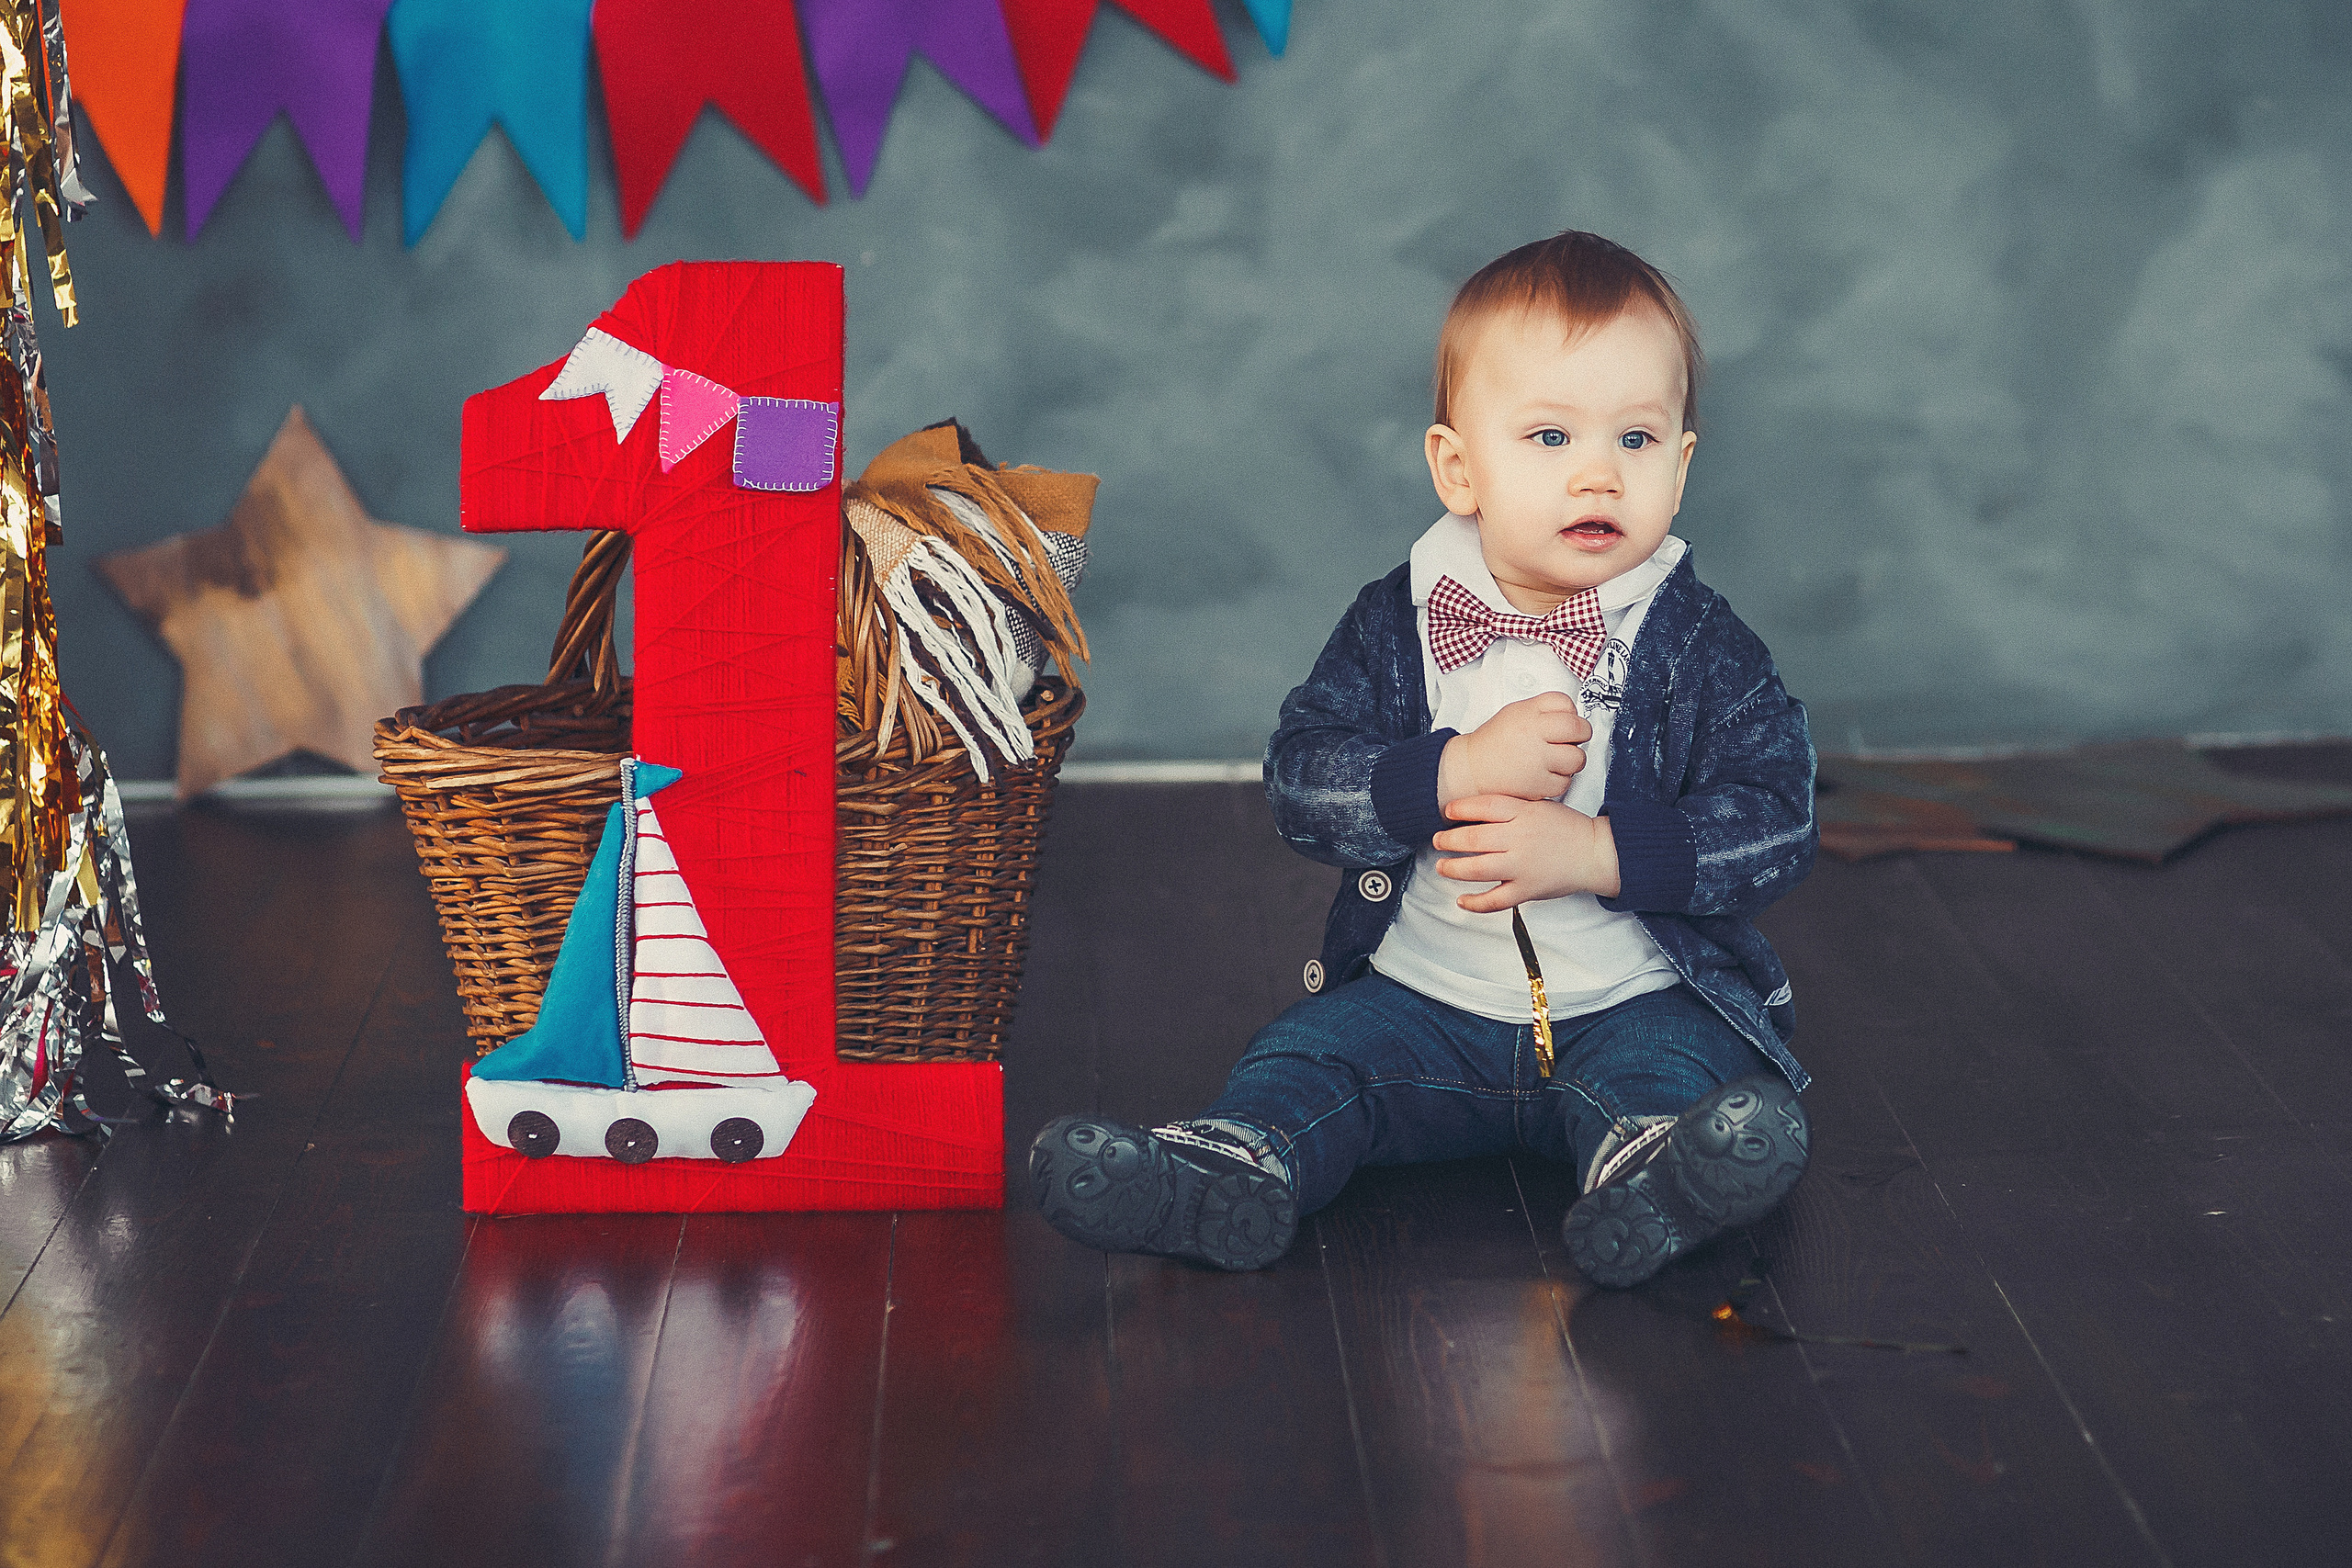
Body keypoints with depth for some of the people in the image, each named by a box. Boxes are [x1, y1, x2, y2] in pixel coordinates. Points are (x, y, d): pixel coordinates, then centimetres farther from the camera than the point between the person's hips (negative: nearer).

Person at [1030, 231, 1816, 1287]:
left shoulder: (1697, 646, -4)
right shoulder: (1398, 625, 0)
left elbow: (1779, 820, -10)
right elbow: (1298, 781, -8)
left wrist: (1598, 851, -21)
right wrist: (1457, 772, -23)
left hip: (1632, 1001, -2)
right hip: (1423, 997, 3)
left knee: (1674, 1067, -31)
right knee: (1308, 1053, -18)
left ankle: (1647, 1166, -58)